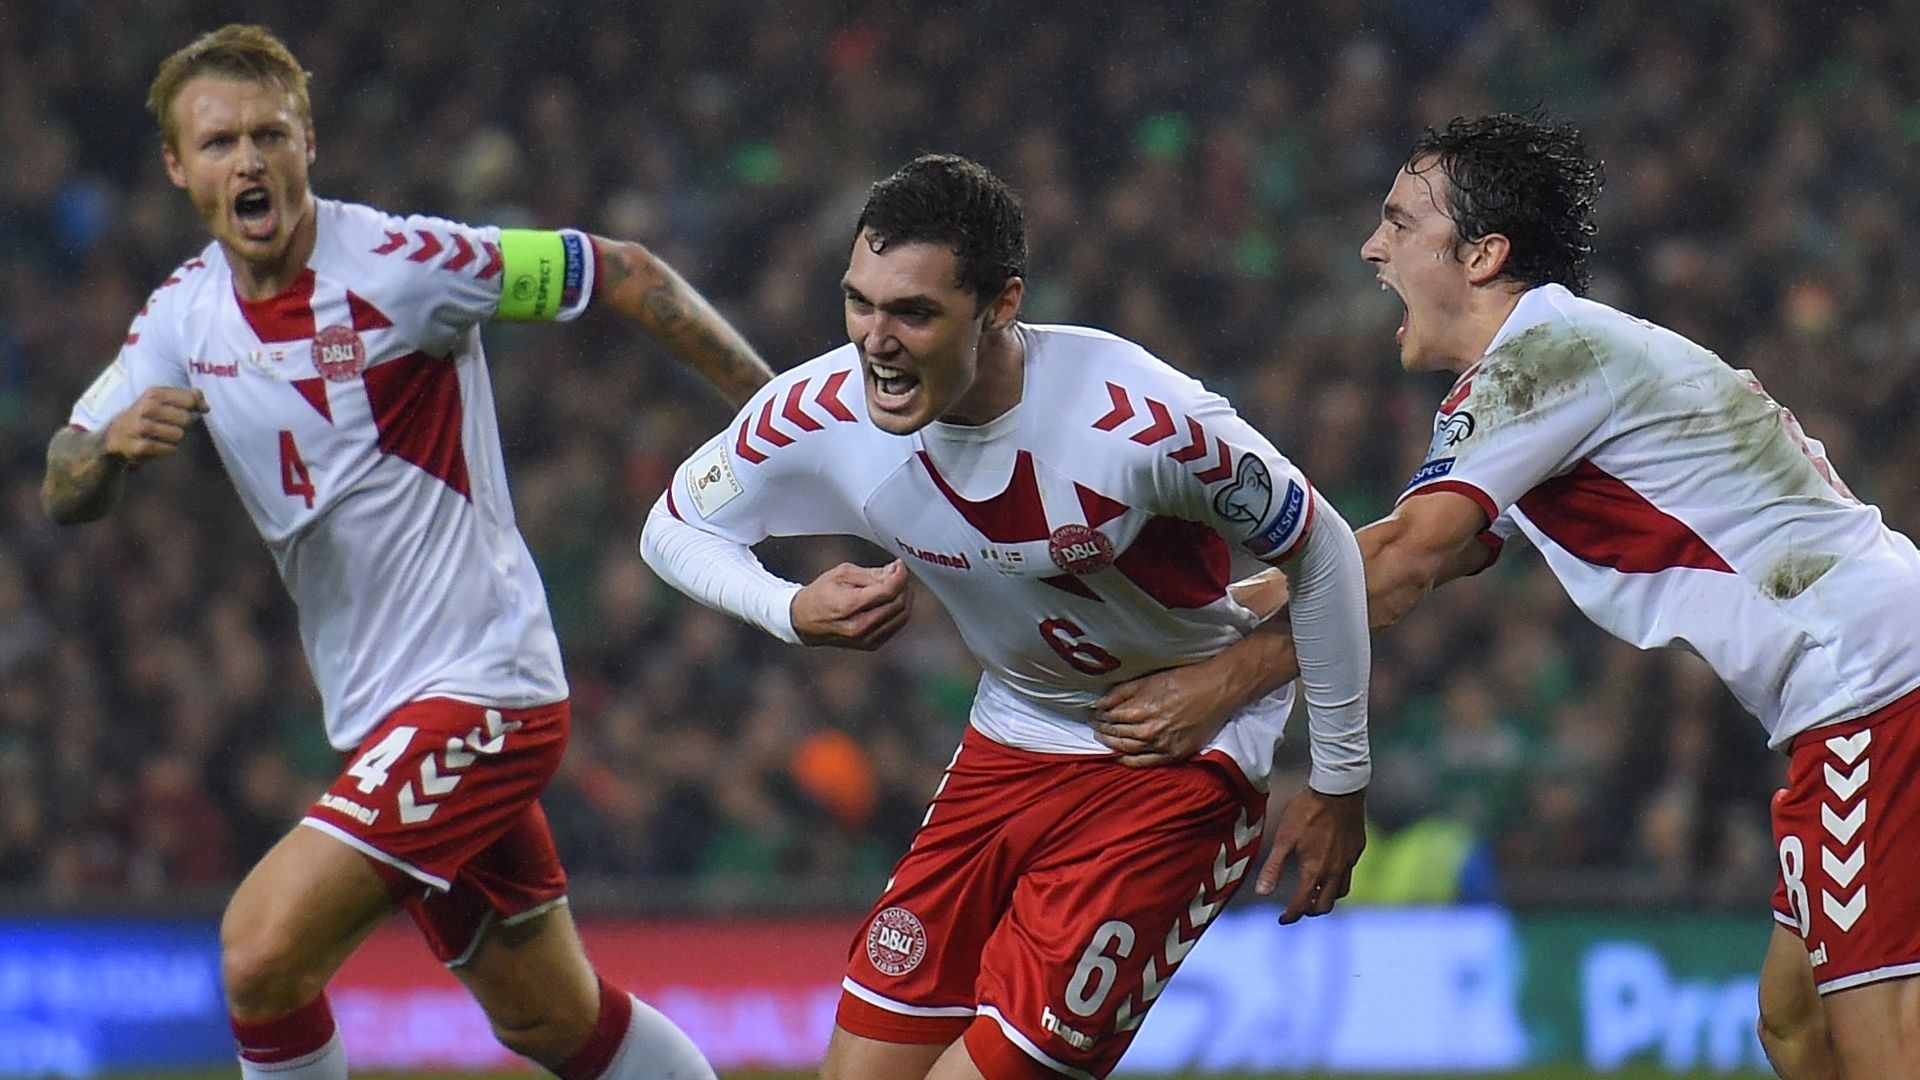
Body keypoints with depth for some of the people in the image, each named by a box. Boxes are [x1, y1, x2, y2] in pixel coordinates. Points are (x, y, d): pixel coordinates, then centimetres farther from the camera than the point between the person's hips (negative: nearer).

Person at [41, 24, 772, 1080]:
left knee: (262, 951, -18)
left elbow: (626, 275, -9)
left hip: (477, 688, -7)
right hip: (381, 713, 7)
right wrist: (114, 442, -20)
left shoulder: (398, 262, -15)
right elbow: (64, 495, 3)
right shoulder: (183, 315, 4)